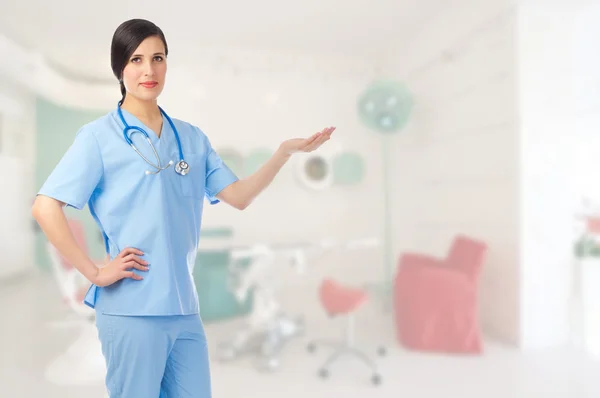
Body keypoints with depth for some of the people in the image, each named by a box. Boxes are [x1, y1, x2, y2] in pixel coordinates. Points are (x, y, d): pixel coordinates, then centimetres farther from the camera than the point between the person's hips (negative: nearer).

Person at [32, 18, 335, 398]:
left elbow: (238, 196, 5)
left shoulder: (192, 138, 9)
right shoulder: (99, 136, -4)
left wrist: (285, 151, -5)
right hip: (131, 310, -4)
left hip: (185, 308, 4)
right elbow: (46, 207, -9)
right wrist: (94, 272, -12)